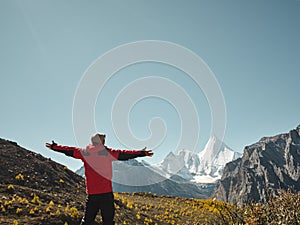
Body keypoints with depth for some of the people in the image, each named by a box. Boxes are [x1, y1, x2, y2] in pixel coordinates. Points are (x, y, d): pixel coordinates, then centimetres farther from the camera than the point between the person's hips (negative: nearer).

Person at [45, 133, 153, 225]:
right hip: (106, 193, -3)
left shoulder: (85, 152, 4)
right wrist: (142, 153, -1)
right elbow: (124, 154, -5)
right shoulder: (108, 152, -5)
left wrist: (54, 146, 27)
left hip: (91, 193, 3)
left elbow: (69, 151, 14)